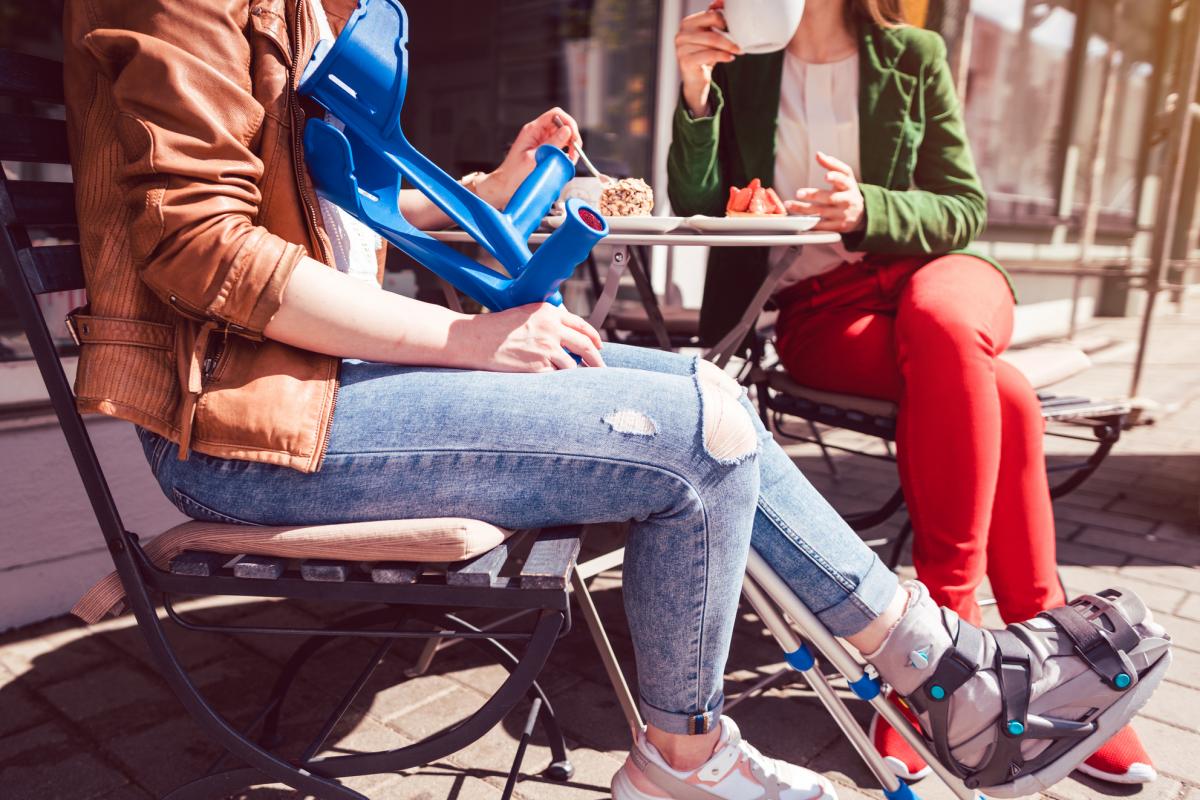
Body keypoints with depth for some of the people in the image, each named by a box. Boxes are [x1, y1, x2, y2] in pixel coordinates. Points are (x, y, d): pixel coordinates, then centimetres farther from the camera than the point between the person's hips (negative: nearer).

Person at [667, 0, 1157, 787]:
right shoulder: (743, 69, 9)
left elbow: (964, 209, 0)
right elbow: (701, 210, -2)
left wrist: (866, 209, -20)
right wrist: (697, 99, -17)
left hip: (933, 269, 1)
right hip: (819, 310, 0)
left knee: (940, 322, -37)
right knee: (999, 396, -28)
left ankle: (947, 619, -28)